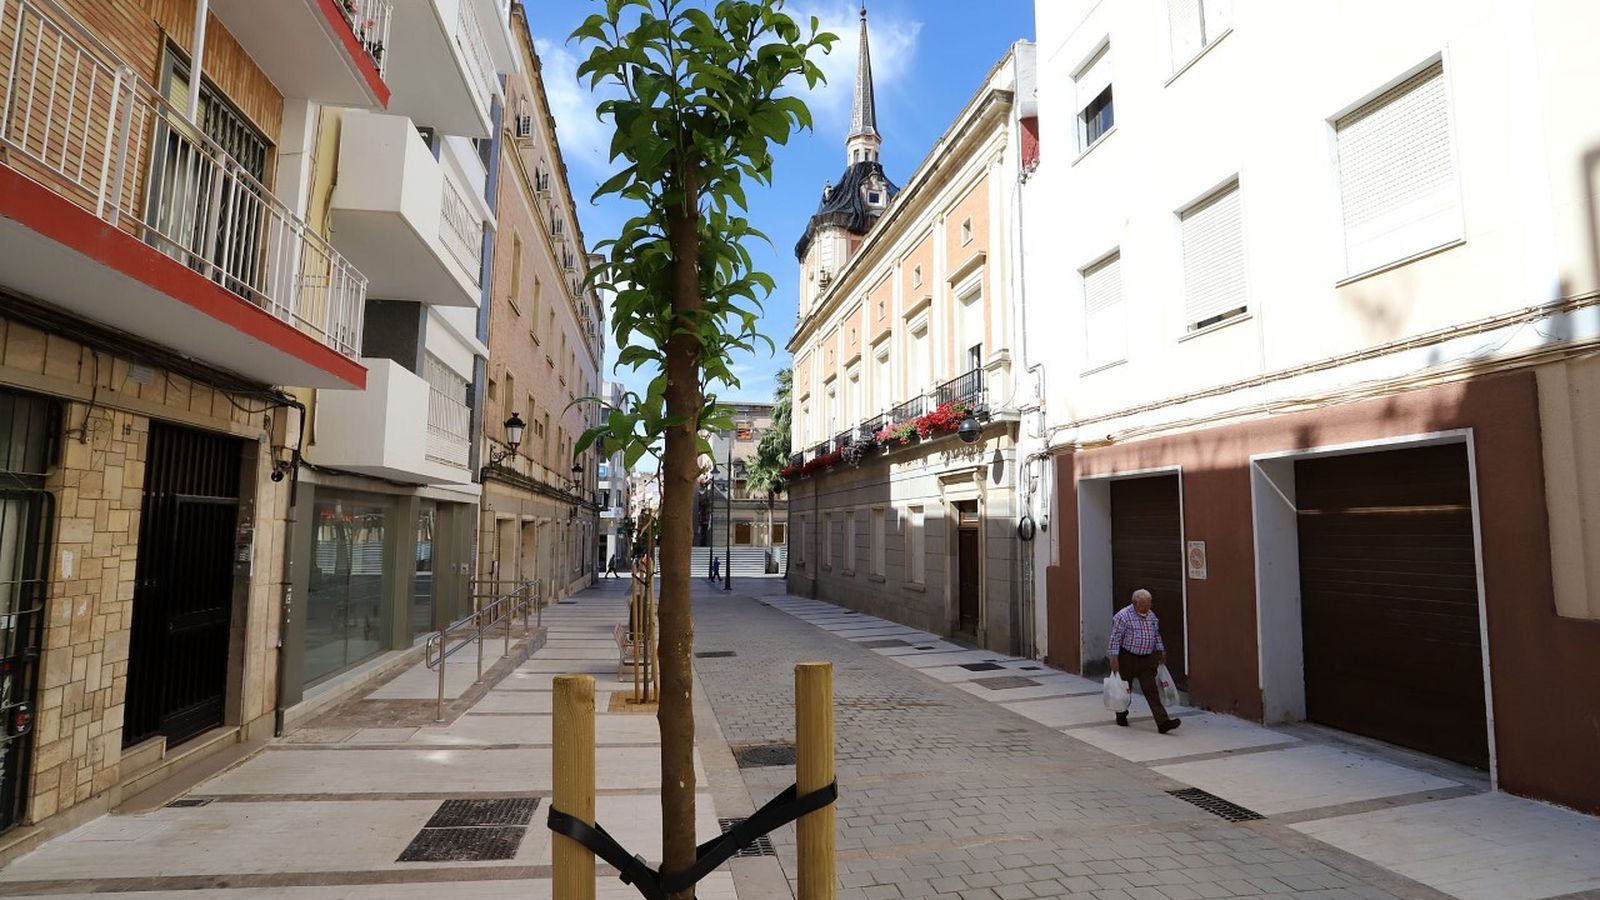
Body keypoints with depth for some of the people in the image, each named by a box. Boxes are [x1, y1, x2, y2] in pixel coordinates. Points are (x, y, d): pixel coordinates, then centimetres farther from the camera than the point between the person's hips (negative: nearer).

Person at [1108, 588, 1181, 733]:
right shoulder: (1123, 616, -15)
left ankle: (1163, 722, -9)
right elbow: (1115, 639, -16)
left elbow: (1156, 635, 20)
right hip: (1128, 659, -5)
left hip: (1147, 659, 5)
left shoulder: (1151, 615, 7)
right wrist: (1114, 659, -19)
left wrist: (1161, 652, 20)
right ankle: (1121, 716, 30)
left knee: (1151, 690, -3)